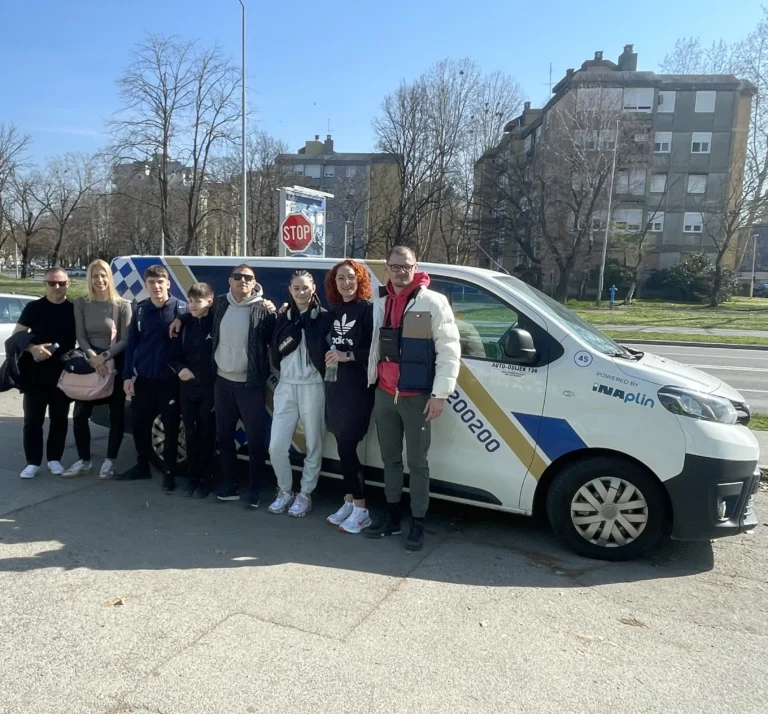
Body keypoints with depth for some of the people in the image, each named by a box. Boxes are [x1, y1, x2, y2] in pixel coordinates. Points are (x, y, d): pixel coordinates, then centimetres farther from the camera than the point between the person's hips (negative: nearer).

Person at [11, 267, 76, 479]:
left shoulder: (74, 310, 4)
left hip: (63, 374, 1)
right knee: (33, 420, 2)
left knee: (59, 419, 9)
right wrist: (32, 348, -17)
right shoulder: (33, 308, 2)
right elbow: (16, 335, 2)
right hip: (35, 374, -1)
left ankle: (54, 459, 21)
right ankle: (33, 462, 11)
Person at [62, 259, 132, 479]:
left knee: (116, 414, 4)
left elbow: (126, 340, -9)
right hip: (89, 362, 3)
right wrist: (92, 356, -18)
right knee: (80, 413, 2)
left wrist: (105, 356, -19)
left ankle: (110, 461, 17)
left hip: (116, 364, -2)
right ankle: (84, 461, 17)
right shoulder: (81, 304, 1)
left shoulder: (122, 305, -7)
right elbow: (81, 336, -2)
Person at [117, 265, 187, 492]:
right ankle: (142, 466, 30)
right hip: (143, 378, 4)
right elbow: (131, 344, 6)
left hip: (170, 379, -4)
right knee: (140, 424, 12)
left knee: (170, 427, 4)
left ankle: (169, 472, 17)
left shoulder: (181, 309, -6)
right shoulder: (140, 310, 4)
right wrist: (127, 375, 2)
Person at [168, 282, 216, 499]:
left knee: (207, 434, 5)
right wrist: (180, 368, -10)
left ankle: (206, 479, 17)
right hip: (187, 388, 5)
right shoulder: (185, 325, 7)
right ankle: (193, 476, 25)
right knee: (190, 434, 12)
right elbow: (173, 354, 10)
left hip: (210, 389, -5)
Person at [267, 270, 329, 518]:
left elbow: (325, 351, -12)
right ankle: (285, 491, 24)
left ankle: (305, 495, 23)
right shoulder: (284, 318, 11)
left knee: (313, 446, 6)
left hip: (312, 387, -4)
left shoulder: (323, 317, -4)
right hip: (286, 387, 4)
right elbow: (276, 353, 5)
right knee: (276, 446, 3)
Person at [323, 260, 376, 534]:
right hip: (335, 386, 7)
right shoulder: (335, 310, 13)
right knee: (343, 447, 10)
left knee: (347, 447, -7)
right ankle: (349, 502, 22)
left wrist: (348, 356, -20)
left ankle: (361, 510, 4)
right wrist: (328, 357, 3)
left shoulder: (368, 310, -8)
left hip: (358, 388, -7)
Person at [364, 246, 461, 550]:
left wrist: (440, 394, -15)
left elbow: (449, 351, -11)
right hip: (384, 395, 5)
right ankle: (391, 516, 27)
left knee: (417, 462, 3)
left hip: (417, 397, -5)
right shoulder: (380, 303, 10)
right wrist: (369, 383, 12)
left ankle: (417, 523, 15)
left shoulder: (433, 302, -8)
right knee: (390, 458, 14)